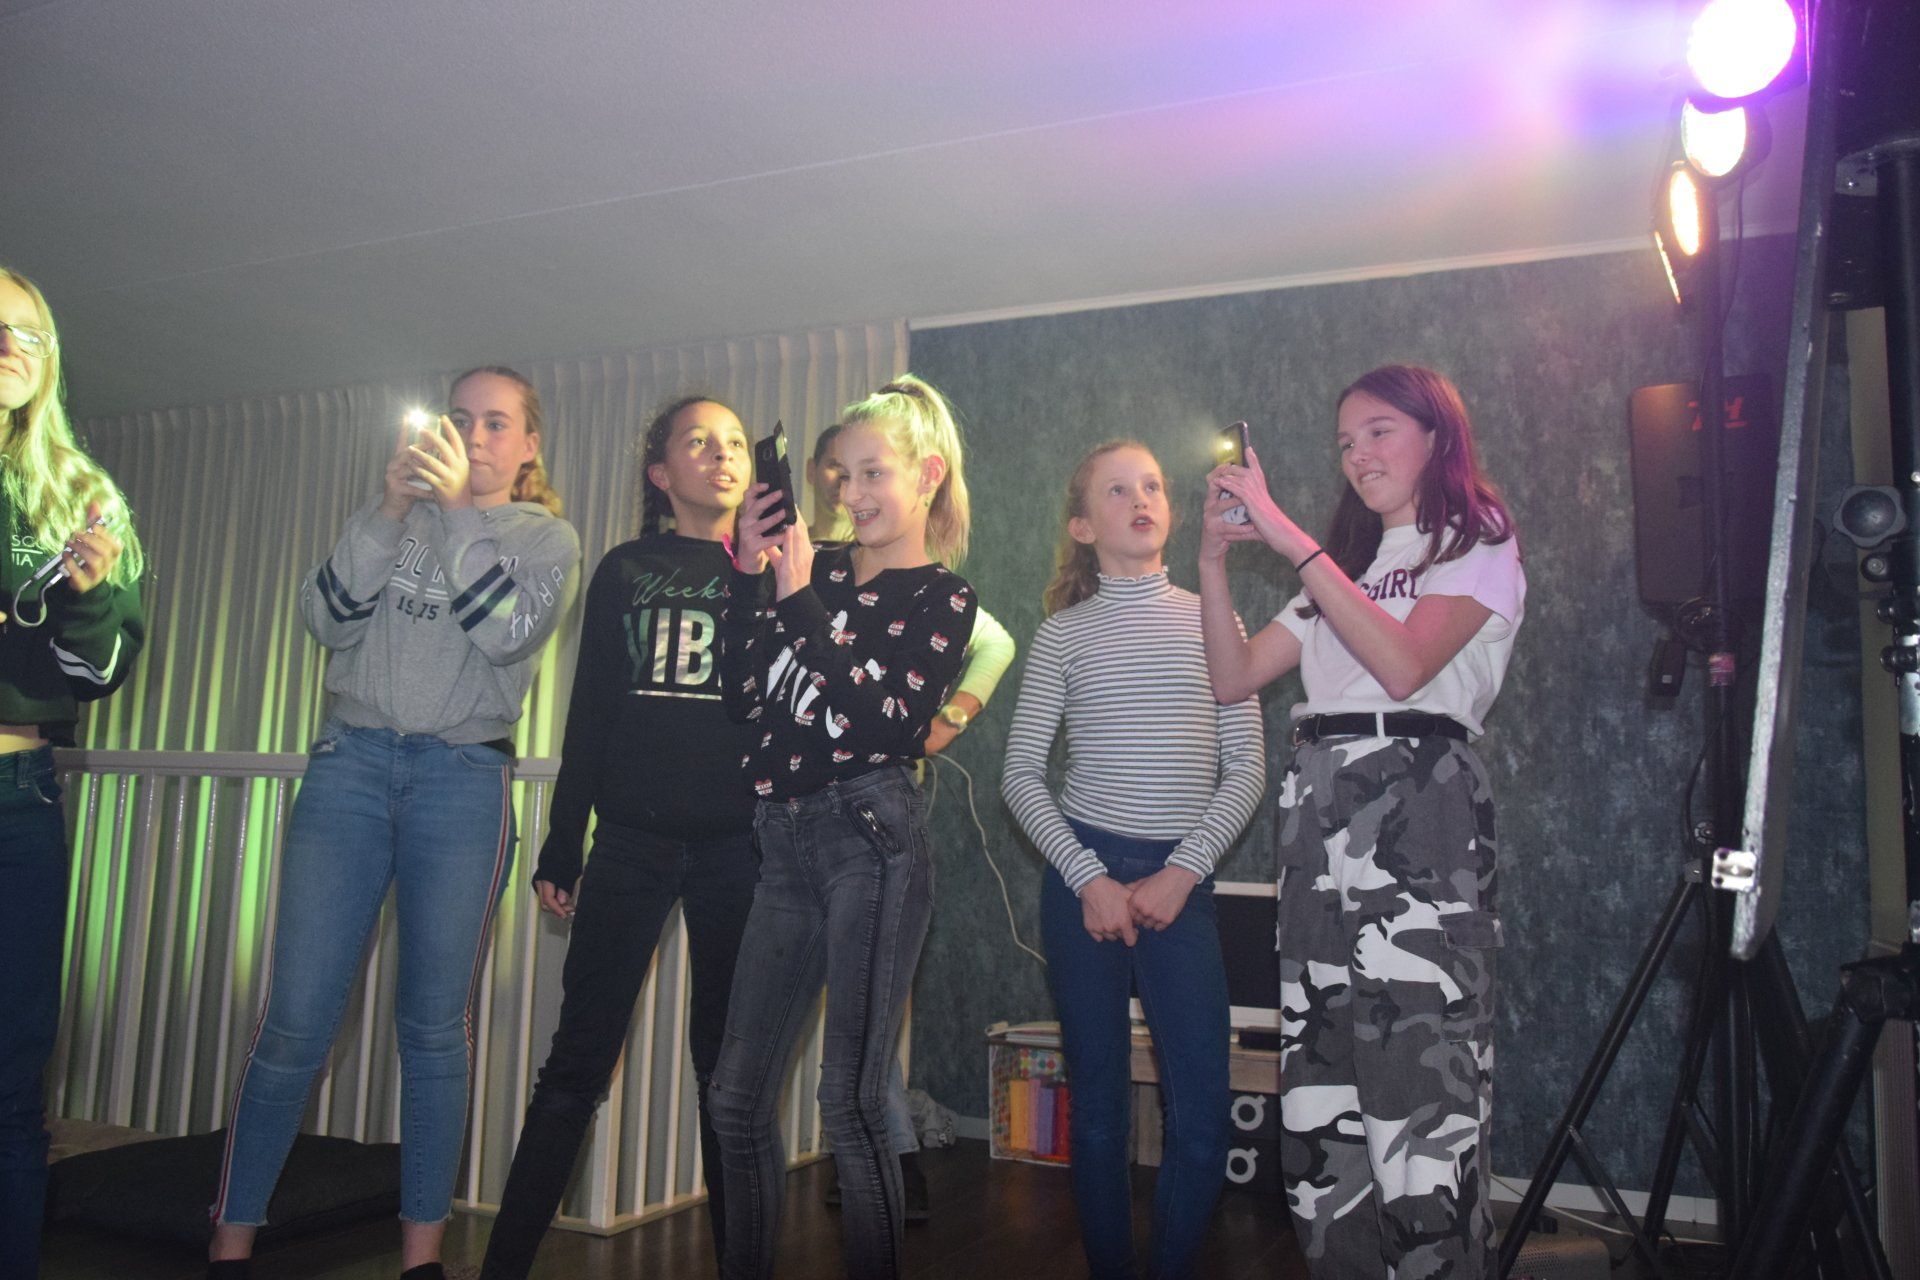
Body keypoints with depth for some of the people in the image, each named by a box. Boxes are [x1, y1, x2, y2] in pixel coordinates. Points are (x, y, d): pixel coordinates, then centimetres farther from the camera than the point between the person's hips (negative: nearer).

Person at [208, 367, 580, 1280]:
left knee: (434, 1026, 2)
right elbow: (328, 618, 1)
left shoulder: (548, 538, 9)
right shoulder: (401, 512, 14)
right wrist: (389, 509, -9)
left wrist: (459, 508, -14)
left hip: (464, 783, -1)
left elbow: (509, 635, -10)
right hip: (351, 762, 2)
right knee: (295, 1018, -1)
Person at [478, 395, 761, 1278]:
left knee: (728, 1064, 7)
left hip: (736, 844, 0)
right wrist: (560, 848, 4)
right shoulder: (626, 571, 10)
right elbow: (589, 714, 7)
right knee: (578, 1059, 1)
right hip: (634, 840, 0)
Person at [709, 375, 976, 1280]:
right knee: (737, 1094, 11)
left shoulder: (942, 598, 1)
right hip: (786, 838, 6)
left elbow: (881, 720, -13)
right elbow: (742, 693, 9)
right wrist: (746, 575, 3)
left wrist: (801, 599, -12)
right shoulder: (817, 568, 13)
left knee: (850, 1103, -5)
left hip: (869, 834, -6)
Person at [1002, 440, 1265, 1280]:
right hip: (1086, 878, -1)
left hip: (1180, 882, 1)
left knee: (1202, 1110, -3)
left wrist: (1181, 875, -6)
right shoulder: (1064, 633, 4)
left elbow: (1247, 767, 3)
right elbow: (1021, 774, 2)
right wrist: (1089, 879, -7)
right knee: (1098, 1104, 7)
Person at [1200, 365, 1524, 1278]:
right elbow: (1233, 678, 16)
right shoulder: (1343, 566, 25)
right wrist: (1212, 561, 3)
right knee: (1322, 1064, 5)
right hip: (1317, 812, 6)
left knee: (1418, 1063, -9)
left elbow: (1404, 665, -13)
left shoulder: (1479, 545, 6)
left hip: (1418, 803, -6)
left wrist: (1289, 537, -14)